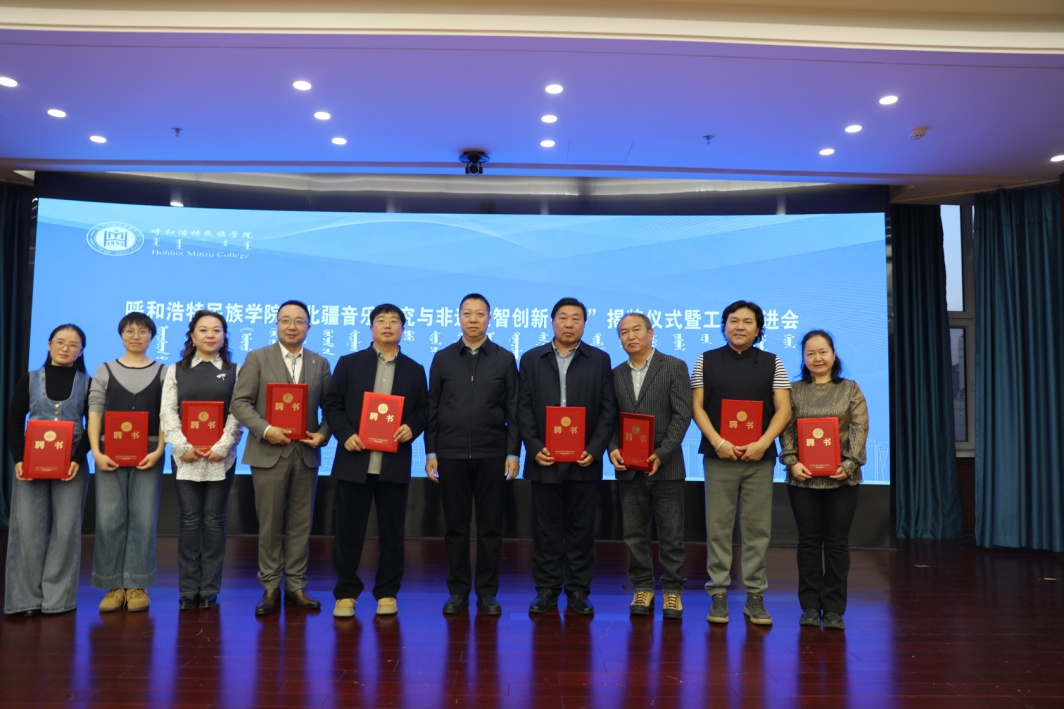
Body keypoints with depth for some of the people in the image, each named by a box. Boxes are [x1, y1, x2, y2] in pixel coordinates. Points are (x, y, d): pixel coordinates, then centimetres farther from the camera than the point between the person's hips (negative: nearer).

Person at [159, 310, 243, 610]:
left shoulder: (235, 372, 6)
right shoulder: (176, 371, 10)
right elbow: (167, 412, 2)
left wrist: (222, 446, -13)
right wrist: (183, 446, -11)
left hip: (221, 456, -1)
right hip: (185, 456, 1)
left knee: (214, 519, 3)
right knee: (189, 519, 3)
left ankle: (209, 589, 10)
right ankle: (188, 589, 11)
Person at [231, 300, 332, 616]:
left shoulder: (320, 363, 9)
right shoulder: (257, 358, 2)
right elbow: (240, 403, -4)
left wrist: (323, 434, -9)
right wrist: (265, 429, -17)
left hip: (306, 454, 2)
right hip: (269, 453, -2)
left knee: (301, 523, 8)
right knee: (270, 524, 5)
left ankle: (296, 585, 18)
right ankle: (270, 587, 17)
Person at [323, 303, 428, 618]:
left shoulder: (415, 370, 11)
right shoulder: (349, 363, 7)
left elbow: (423, 409, 10)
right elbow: (332, 404, 3)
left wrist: (412, 427, -10)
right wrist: (345, 434, -11)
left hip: (395, 463, 1)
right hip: (354, 460, -1)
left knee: (392, 532, 8)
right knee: (348, 530, 5)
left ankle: (387, 593, 21)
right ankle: (346, 593, 19)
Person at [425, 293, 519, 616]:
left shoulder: (505, 359, 4)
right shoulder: (443, 358, 6)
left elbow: (513, 411, 3)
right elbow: (432, 408, 7)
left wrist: (513, 453, -3)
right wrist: (430, 452, 2)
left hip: (492, 455, -1)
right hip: (451, 454, 1)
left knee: (490, 527, 5)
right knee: (456, 526, 7)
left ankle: (487, 592, 17)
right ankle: (458, 590, 19)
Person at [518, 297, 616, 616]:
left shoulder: (600, 360, 5)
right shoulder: (531, 359, 7)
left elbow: (608, 410, 2)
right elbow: (524, 409, 3)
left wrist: (594, 449, -8)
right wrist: (534, 448, -7)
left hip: (584, 460, 0)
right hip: (544, 459, 1)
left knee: (581, 528, 7)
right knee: (546, 528, 7)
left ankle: (578, 591, 18)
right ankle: (547, 589, 18)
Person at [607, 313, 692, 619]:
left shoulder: (674, 367, -2)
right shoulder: (616, 374, 10)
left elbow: (682, 415, -8)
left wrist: (662, 454, -16)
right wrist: (613, 449, -8)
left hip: (666, 466, -3)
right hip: (628, 467, 4)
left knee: (671, 534, 4)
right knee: (634, 533, 9)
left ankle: (672, 591, 17)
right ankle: (643, 588, 21)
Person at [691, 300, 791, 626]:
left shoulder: (772, 363, 7)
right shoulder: (706, 360, 5)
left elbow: (783, 409, 1)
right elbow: (697, 406, 1)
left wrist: (763, 443, -13)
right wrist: (718, 442, -12)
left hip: (760, 457, 1)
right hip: (718, 456, 0)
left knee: (758, 528, 5)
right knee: (718, 528, 3)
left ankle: (755, 597, 15)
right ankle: (718, 595, 12)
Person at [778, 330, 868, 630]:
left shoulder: (850, 389, 7)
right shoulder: (794, 391, 7)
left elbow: (860, 428, -1)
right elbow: (786, 430, 1)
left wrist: (850, 463, -13)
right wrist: (792, 462, -13)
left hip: (841, 477, 0)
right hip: (803, 477, 0)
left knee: (837, 541, 4)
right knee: (808, 541, 6)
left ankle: (834, 608, 13)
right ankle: (810, 606, 15)